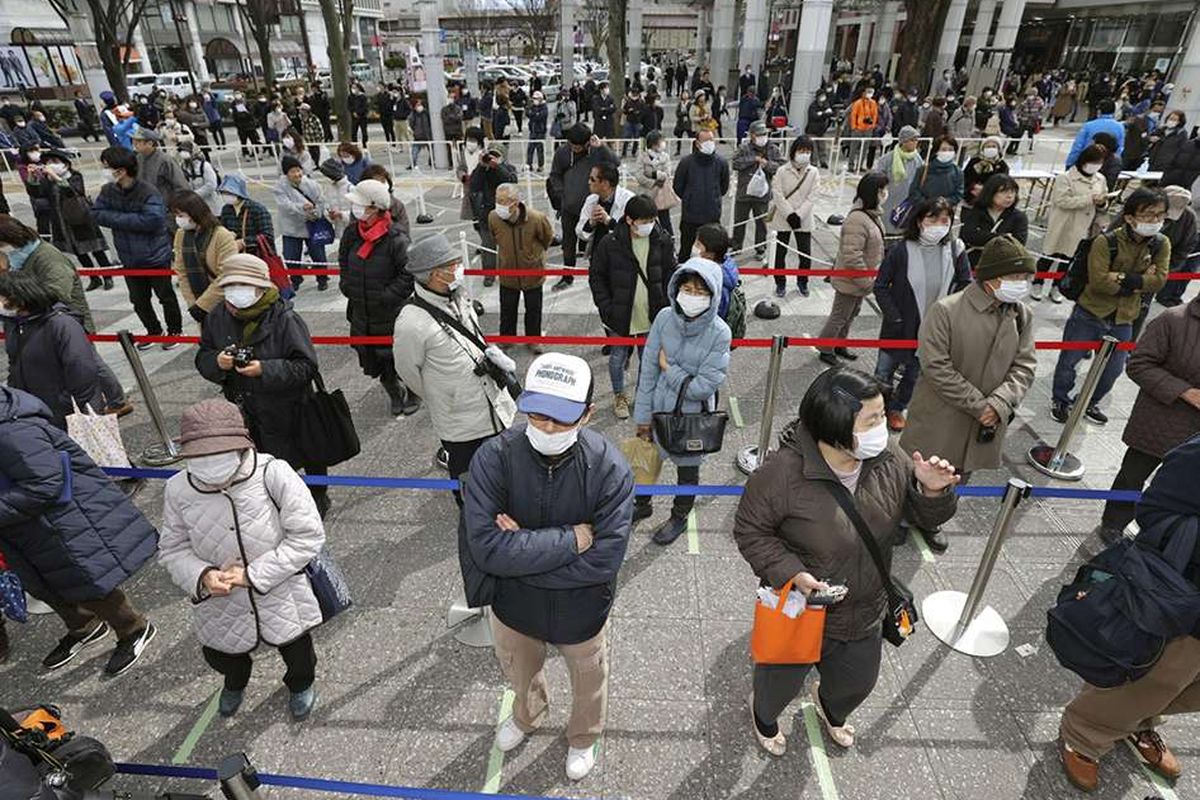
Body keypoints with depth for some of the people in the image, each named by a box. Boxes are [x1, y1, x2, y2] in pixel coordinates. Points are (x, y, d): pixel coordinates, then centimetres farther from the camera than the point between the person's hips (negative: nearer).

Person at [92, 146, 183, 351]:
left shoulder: (148, 192, -18)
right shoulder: (108, 191, 0)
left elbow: (152, 220, -28)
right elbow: (96, 214, -3)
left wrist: (118, 218, -20)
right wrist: (132, 219, -18)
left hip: (156, 256, -6)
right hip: (129, 259, 6)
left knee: (166, 296, 8)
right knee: (138, 300, 14)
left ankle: (175, 331, 25)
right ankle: (154, 331, 31)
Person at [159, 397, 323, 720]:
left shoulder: (273, 473, -28)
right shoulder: (178, 490, -18)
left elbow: (308, 536, -23)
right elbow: (173, 549, -3)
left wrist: (254, 574, -26)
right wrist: (201, 576, -23)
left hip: (281, 597, -3)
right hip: (221, 608, 3)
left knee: (297, 654, 23)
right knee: (222, 657, 30)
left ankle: (300, 685, 60)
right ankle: (235, 683, 68)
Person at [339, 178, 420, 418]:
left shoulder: (395, 238, -19)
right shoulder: (351, 234, 1)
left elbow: (408, 274, -18)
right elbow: (344, 265, 17)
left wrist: (386, 296, -20)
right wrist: (347, 287, 6)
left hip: (392, 314, -6)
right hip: (361, 312, 6)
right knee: (370, 359, 16)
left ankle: (414, 395, 32)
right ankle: (394, 393, 39)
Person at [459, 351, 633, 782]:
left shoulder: (610, 469, -29)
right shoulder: (494, 457, -27)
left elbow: (603, 561, -28)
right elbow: (486, 548, -31)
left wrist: (522, 550, -28)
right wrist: (571, 538, -32)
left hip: (581, 611, -1)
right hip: (513, 604, 2)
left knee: (588, 680, 29)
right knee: (520, 672, 32)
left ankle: (583, 738, 63)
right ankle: (527, 716, 68)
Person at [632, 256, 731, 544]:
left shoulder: (719, 333, -22)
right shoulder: (664, 318, -14)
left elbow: (704, 386, -22)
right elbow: (648, 369, -8)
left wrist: (669, 369, -15)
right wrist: (642, 414, -5)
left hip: (692, 416, -3)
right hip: (658, 408, 3)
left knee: (687, 468, 20)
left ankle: (679, 517, 46)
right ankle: (642, 504, 50)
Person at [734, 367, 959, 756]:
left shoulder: (889, 461, -16)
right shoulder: (783, 473, -32)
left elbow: (925, 517, -3)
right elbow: (750, 532, -19)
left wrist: (932, 492, -25)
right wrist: (792, 573, -31)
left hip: (864, 615, 5)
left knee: (858, 682, 31)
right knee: (782, 681, 24)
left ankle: (831, 709, 69)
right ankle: (764, 715, 63)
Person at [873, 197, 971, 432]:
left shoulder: (956, 250, -9)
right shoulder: (901, 250, -16)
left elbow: (965, 285, 1)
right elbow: (881, 286, -10)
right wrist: (895, 318, -13)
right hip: (899, 328, -2)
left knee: (915, 375, 18)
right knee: (884, 373, 11)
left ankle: (896, 408, 42)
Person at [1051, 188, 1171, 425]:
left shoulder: (1162, 244, -2)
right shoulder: (1106, 242, -17)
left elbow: (1159, 279, -11)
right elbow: (1098, 281, -25)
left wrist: (1122, 278, -23)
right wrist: (1139, 282, -18)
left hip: (1123, 319, 4)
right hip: (1090, 313, -4)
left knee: (1113, 369, 14)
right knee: (1069, 360, 8)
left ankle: (1091, 402, 37)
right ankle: (1061, 401, 30)